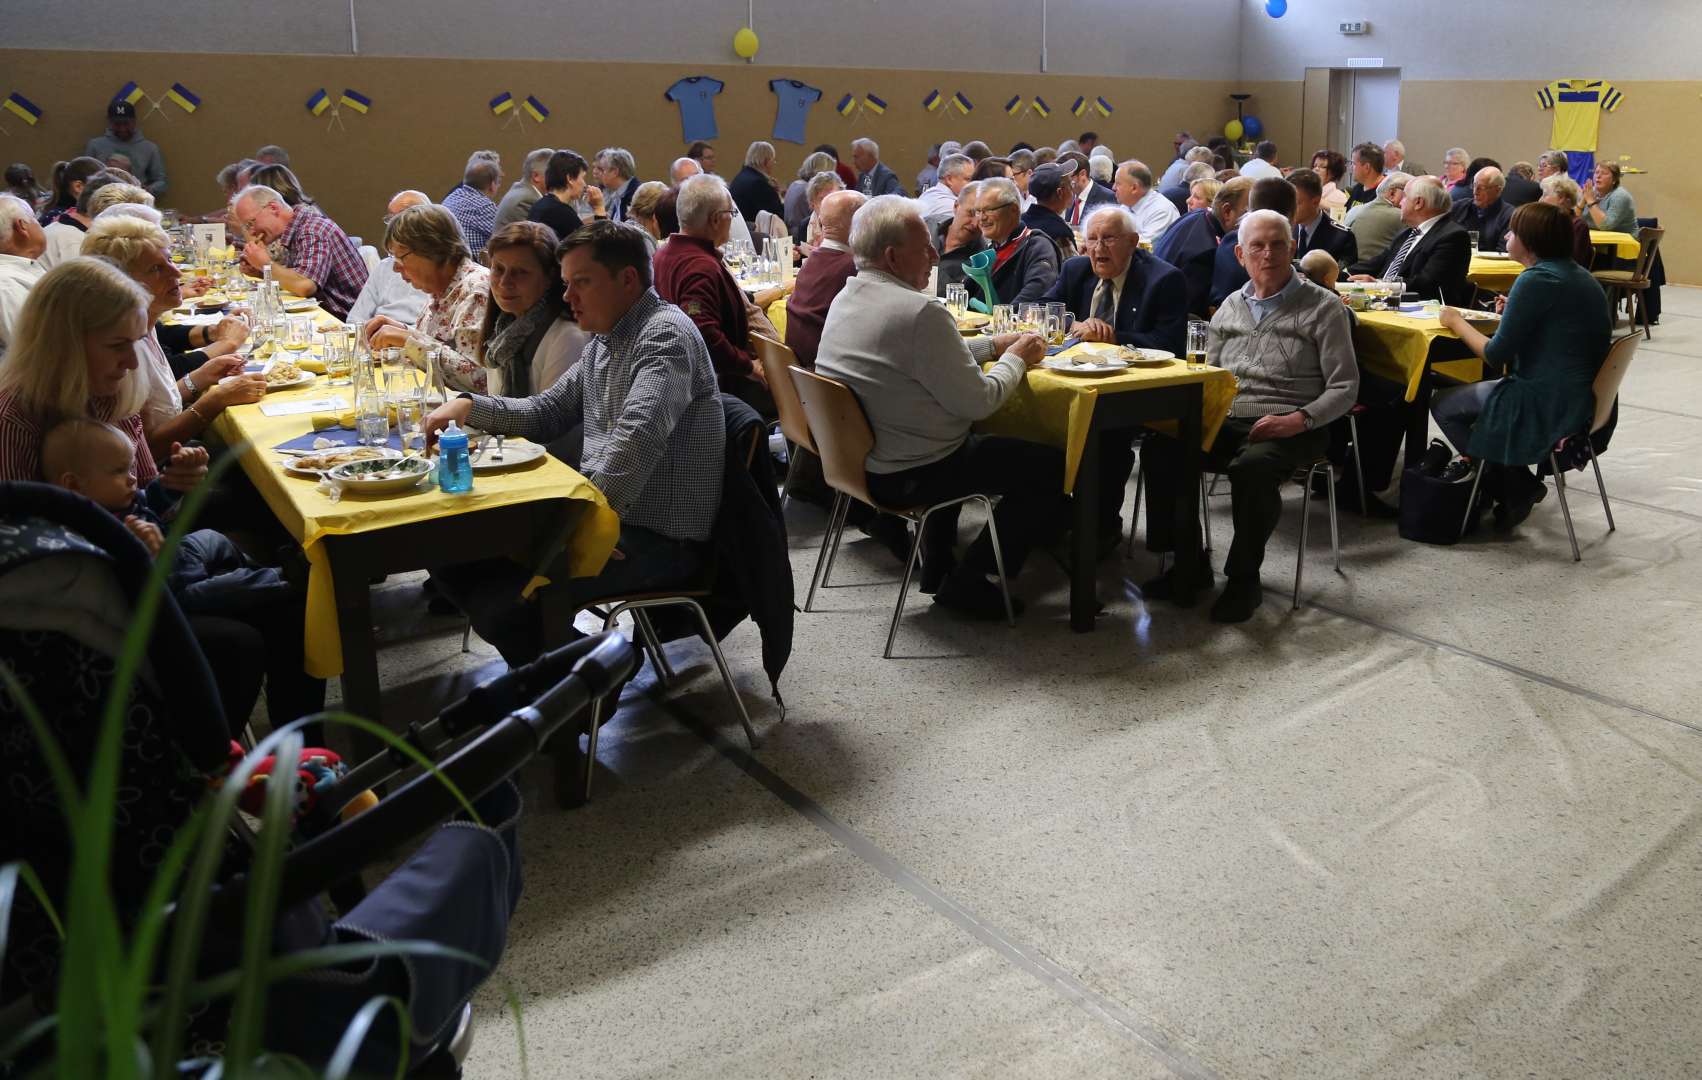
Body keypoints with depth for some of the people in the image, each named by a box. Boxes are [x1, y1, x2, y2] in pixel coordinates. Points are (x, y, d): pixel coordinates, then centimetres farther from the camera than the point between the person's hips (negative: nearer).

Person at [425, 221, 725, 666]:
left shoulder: (665, 335, -15)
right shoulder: (604, 340, 17)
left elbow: (637, 437, -29)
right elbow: (548, 411, 24)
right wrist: (470, 406, 9)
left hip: (661, 538, -10)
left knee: (501, 601, -25)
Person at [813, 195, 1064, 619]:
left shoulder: (846, 298, 5)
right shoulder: (919, 312, -25)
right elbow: (977, 402, -20)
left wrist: (993, 345, 14)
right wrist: (1015, 359, -2)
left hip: (857, 455, 10)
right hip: (906, 476, -10)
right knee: (1052, 467, 1)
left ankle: (937, 565, 38)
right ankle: (968, 584, 8)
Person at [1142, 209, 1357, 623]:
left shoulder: (1323, 307, 5)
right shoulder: (1230, 306, 19)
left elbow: (1344, 387, 0)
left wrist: (1299, 419, -17)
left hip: (1286, 428, -4)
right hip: (1224, 421, 5)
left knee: (1252, 468, -38)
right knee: (1159, 450, -24)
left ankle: (1244, 578, -18)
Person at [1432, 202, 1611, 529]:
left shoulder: (1536, 280, -18)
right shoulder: (1578, 275, 11)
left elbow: (1496, 354, -16)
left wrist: (1457, 322, -2)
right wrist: (1512, 314, 14)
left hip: (1548, 405, -10)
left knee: (1443, 404, 5)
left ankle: (1517, 488, 13)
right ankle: (1516, 484, 22)